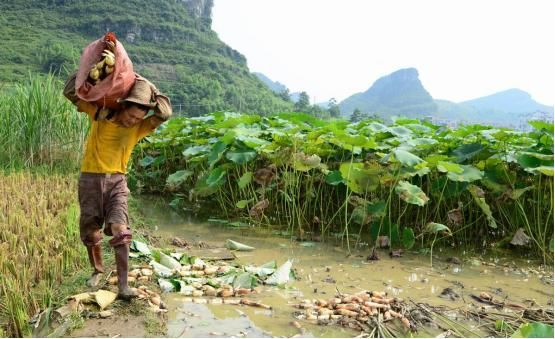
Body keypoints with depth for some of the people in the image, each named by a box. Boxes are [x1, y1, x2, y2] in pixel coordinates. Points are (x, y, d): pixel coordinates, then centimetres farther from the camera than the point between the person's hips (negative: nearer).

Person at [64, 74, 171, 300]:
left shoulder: (139, 128, -4)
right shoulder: (99, 113, -6)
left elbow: (165, 113, -16)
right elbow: (71, 92, -4)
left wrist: (145, 85, -17)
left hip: (117, 181, 0)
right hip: (91, 179, 0)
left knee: (120, 231, -14)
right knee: (90, 232, 10)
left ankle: (123, 286, -12)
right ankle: (97, 270, 36)